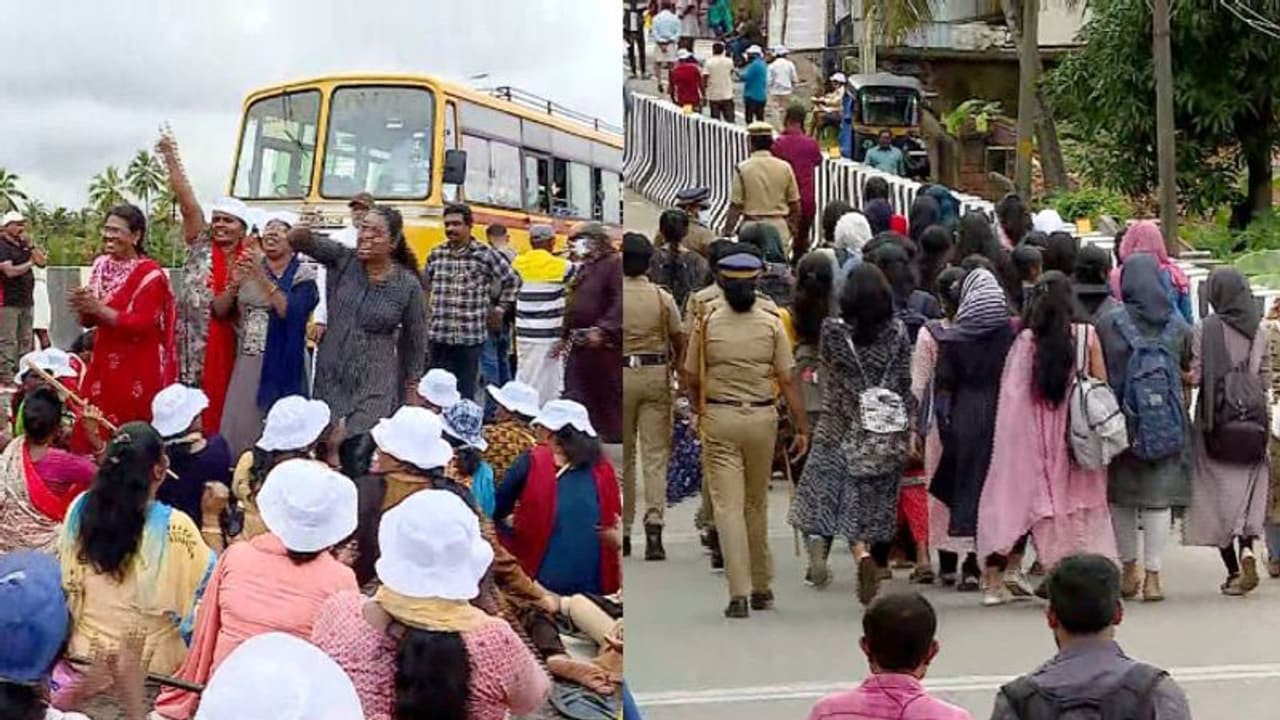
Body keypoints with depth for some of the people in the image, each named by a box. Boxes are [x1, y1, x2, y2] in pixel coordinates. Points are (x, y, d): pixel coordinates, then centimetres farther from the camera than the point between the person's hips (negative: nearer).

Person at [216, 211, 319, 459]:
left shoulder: (303, 274, -3)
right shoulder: (248, 267, 10)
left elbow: (290, 312, -19)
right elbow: (218, 312, 8)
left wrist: (263, 279, -25)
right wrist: (234, 286, -10)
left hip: (281, 366, -4)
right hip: (245, 363, 4)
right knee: (237, 428, 1)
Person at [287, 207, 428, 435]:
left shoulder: (408, 285, -6)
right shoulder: (342, 260, 0)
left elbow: (415, 342, 3)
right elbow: (312, 243, -18)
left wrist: (412, 389, 6)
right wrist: (299, 235, -42)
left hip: (374, 387, -3)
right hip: (330, 380, 3)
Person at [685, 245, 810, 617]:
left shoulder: (707, 321, -6)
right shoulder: (771, 322, -6)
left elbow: (693, 380, 2)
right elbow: (786, 381, -5)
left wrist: (701, 412, 22)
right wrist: (802, 428, 1)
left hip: (719, 418, -1)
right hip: (762, 418, 1)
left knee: (728, 506, -1)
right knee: (757, 504, 16)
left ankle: (739, 593, -9)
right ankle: (762, 588, 24)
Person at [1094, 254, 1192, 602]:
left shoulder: (1107, 324, -8)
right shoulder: (1178, 326, 0)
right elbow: (1189, 369, 9)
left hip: (1121, 418, -1)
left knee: (1121, 498, 13)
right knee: (1159, 498, 5)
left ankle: (1129, 571, 20)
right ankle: (1152, 576, 3)